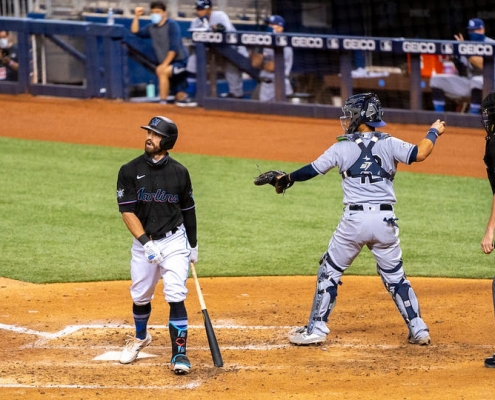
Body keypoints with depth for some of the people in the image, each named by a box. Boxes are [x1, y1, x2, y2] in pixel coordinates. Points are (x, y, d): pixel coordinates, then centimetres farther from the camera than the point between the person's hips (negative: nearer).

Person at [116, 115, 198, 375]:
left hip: (174, 241, -1)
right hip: (143, 243, 1)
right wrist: (145, 242, -23)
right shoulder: (130, 171, -5)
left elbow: (188, 209, 10)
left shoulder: (179, 172, -1)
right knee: (140, 297, 13)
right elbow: (127, 210, -12)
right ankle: (141, 338, 41)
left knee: (175, 297, -13)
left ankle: (179, 353, -12)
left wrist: (193, 245, 14)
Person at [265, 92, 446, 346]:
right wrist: (434, 132, 8)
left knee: (329, 272, 12)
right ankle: (418, 329, 9)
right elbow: (419, 154, -10)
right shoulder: (388, 144, 2)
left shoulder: (342, 147, 2)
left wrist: (287, 178, 25)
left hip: (354, 220, -2)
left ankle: (316, 329, 10)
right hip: (385, 220, 2)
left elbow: (312, 170, 8)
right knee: (395, 276, 14)